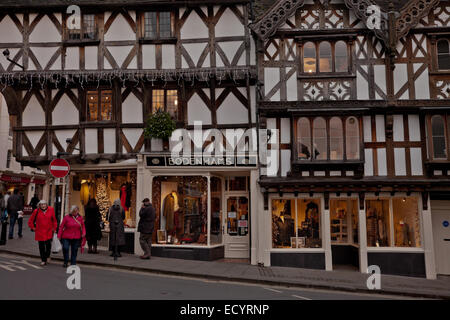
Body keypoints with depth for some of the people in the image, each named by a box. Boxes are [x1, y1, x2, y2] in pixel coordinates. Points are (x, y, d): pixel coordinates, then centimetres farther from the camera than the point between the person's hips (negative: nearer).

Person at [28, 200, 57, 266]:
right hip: (40, 232, 0)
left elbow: (54, 220, 9)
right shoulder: (36, 211, -2)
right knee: (41, 246, 4)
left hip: (49, 231, 0)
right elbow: (30, 221, 11)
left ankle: (47, 255, 25)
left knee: (48, 244, -5)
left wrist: (54, 228, 8)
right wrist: (33, 227, 6)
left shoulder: (51, 210, -1)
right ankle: (43, 260, 15)